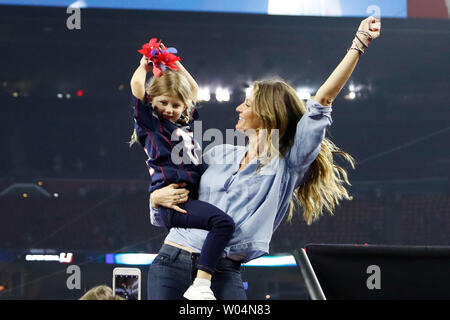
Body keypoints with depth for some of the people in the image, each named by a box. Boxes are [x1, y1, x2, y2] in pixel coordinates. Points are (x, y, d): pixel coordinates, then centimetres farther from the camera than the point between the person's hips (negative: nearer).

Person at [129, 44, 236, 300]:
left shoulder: (186, 123, 22)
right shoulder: (151, 123, 4)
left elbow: (194, 89, 39)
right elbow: (136, 84, -7)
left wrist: (176, 65, 31)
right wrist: (145, 65, 12)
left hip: (192, 197, 9)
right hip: (172, 201, -9)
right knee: (223, 222, -28)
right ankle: (200, 287, -37)